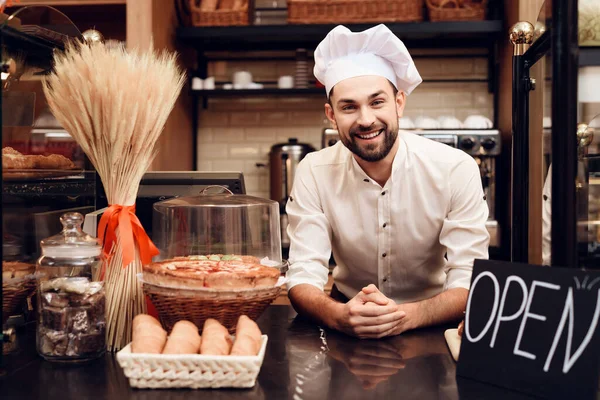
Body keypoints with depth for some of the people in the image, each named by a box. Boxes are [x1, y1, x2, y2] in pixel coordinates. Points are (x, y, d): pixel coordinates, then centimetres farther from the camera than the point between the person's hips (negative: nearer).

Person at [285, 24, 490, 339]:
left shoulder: (456, 169, -14)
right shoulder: (314, 173, -11)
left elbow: (469, 281, -17)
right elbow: (303, 277, -15)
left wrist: (407, 315, -36)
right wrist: (338, 315, -37)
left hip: (431, 324, 0)